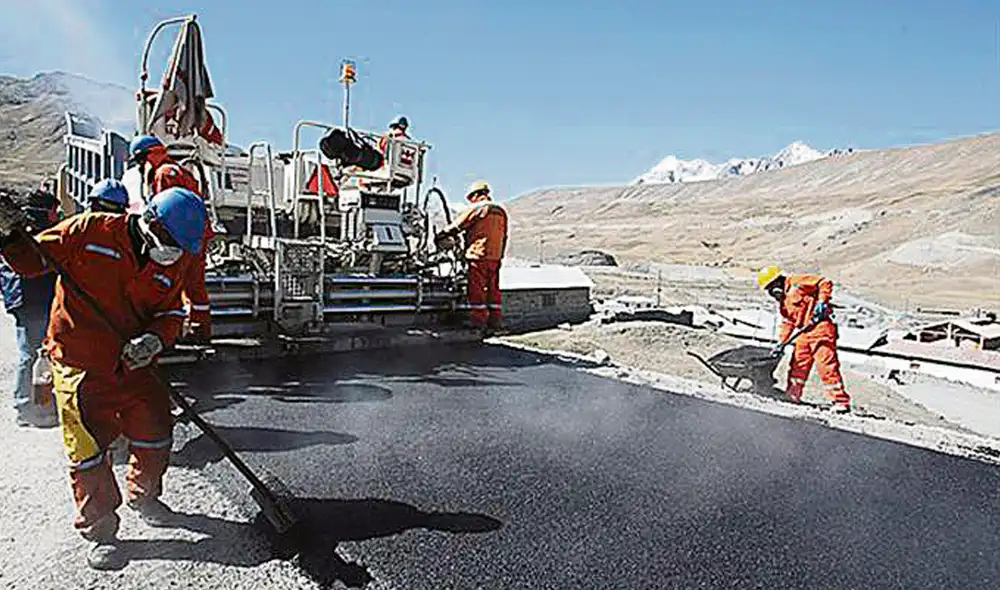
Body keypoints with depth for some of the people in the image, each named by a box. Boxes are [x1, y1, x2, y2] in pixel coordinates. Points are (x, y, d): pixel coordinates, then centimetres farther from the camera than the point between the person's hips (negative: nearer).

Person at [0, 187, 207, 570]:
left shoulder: (173, 264, -1)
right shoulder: (89, 231, -14)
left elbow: (171, 313, 1)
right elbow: (33, 262, -5)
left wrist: (155, 339, -18)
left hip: (132, 364, 4)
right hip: (78, 363, -4)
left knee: (155, 431, 10)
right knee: (89, 446, 2)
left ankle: (144, 495, 40)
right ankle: (98, 528, 22)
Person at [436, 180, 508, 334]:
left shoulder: (477, 208, -6)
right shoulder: (500, 211, 16)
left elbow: (457, 225, -3)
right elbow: (504, 236, 19)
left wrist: (441, 236, 9)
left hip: (479, 255, -7)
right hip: (495, 256, 7)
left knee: (477, 289, -3)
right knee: (493, 289, 11)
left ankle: (478, 322, -2)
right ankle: (495, 321, 15)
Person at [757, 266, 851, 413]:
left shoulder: (796, 282, -5)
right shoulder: (783, 301, 20)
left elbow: (825, 283, -8)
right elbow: (788, 322, 21)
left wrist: (822, 302, -17)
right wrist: (781, 343, 15)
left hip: (820, 328, -9)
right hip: (805, 333, 9)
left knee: (827, 365, -10)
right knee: (798, 365, 13)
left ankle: (841, 402, -5)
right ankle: (792, 395, 24)